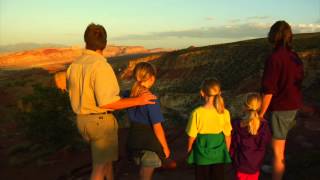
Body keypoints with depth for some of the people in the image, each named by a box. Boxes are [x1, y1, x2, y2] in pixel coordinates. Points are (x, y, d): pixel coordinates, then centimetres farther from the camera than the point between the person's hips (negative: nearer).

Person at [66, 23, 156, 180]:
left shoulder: (74, 65, 2)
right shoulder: (100, 65, -22)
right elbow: (106, 102, -25)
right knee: (100, 166, 5)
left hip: (81, 119, 8)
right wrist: (137, 101, -20)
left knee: (107, 157, 25)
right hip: (100, 120, -8)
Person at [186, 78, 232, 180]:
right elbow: (228, 135, -5)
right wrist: (226, 152, 12)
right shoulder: (224, 113, -15)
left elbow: (192, 136, -13)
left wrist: (189, 150, 6)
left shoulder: (197, 113, -22)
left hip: (201, 155, -1)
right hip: (219, 155, 2)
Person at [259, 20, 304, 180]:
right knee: (280, 141, 28)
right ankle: (278, 167, 48)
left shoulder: (274, 58, -20)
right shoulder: (294, 57, 3)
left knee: (277, 149, 2)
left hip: (280, 108, -9)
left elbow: (269, 90, -22)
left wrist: (261, 113, -14)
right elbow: (297, 82, 11)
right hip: (294, 105, 9)